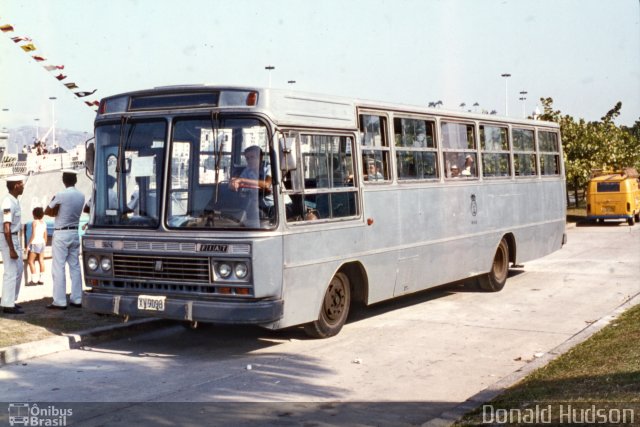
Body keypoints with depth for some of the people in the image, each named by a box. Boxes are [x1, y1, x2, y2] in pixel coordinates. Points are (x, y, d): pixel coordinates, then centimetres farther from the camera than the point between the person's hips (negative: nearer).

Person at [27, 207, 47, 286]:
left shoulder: (34, 222, -11)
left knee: (30, 261, -2)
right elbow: (45, 236, 11)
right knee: (41, 260, 6)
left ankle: (34, 280, -7)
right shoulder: (44, 223, 9)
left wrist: (28, 244, -13)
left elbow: (33, 235, -17)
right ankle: (41, 279, 7)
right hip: (42, 243, 7)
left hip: (35, 243, -7)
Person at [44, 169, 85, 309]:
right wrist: (58, 211, 6)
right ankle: (76, 299, 12)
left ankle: (60, 301, -4)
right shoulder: (81, 196, 4)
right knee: (75, 267, 10)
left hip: (61, 234, -6)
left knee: (58, 268, -3)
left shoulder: (60, 195, -14)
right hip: (75, 233, 6)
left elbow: (47, 212, -5)